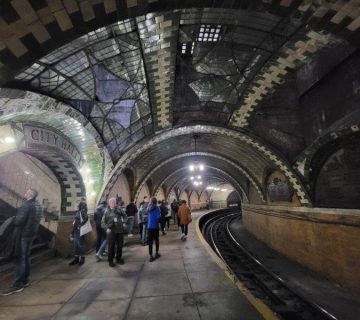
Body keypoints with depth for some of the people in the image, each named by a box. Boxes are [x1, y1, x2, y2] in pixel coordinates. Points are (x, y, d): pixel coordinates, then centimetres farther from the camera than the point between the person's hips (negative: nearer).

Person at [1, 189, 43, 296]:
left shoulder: (27, 205, -19)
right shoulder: (38, 205, 9)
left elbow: (19, 220, -24)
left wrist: (12, 222, -5)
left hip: (24, 234, -8)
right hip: (32, 234, 8)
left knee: (20, 258, -3)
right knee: (26, 257, 16)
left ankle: (17, 285, 3)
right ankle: (25, 281, 25)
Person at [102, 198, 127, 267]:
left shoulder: (119, 209, 2)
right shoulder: (107, 211, -2)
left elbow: (124, 215, 13)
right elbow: (103, 222, -1)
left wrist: (124, 221, -2)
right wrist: (107, 228, -13)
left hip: (120, 230, 2)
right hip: (111, 231, -2)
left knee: (120, 245, 13)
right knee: (111, 246, 5)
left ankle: (119, 258, 31)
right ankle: (110, 260, 23)